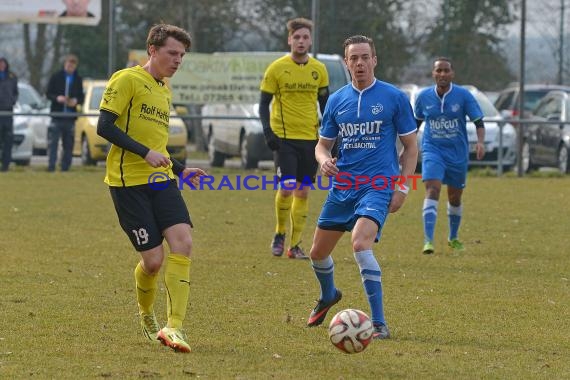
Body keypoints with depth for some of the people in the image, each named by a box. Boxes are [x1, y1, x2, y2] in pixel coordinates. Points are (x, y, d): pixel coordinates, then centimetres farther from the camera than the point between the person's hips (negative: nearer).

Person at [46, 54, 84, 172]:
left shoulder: (78, 79, 11)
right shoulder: (56, 77, 2)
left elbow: (81, 97, 13)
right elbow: (48, 94, 2)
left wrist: (76, 101, -9)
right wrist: (57, 98, -17)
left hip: (70, 116, 3)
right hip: (57, 115, -3)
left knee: (68, 144, 4)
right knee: (52, 142, -10)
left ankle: (65, 167, 9)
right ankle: (51, 166, -12)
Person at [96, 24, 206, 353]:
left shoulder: (165, 92, 19)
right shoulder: (127, 80, -6)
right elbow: (105, 126, -13)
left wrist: (181, 170, 18)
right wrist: (146, 153, -19)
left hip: (161, 179, 7)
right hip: (128, 182, -7)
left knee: (183, 243, -15)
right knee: (153, 259, -8)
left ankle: (174, 327, -15)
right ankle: (147, 317, 23)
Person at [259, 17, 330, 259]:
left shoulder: (319, 70, 6)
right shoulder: (277, 68, -3)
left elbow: (325, 103, 15)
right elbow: (264, 103, 0)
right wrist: (268, 131, -12)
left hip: (310, 138, 3)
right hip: (284, 137, -3)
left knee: (303, 192, 3)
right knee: (286, 188, -14)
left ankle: (294, 245, 10)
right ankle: (280, 233, 9)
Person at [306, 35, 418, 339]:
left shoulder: (394, 98, -3)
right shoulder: (337, 100, 8)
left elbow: (410, 146, 3)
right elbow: (323, 143, 15)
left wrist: (402, 187, -6)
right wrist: (323, 159, -9)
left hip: (378, 186, -5)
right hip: (341, 186, 5)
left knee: (360, 242, -28)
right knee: (318, 252, 11)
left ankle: (379, 324, -23)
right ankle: (328, 295, 47)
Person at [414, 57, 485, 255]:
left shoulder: (463, 95, -7)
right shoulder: (424, 96, -1)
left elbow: (479, 122, -5)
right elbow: (416, 122, 15)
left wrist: (480, 142, -22)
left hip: (457, 153, 1)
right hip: (432, 150, -1)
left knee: (455, 197, 13)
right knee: (432, 190, -21)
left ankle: (453, 238, 36)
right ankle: (428, 240, -25)